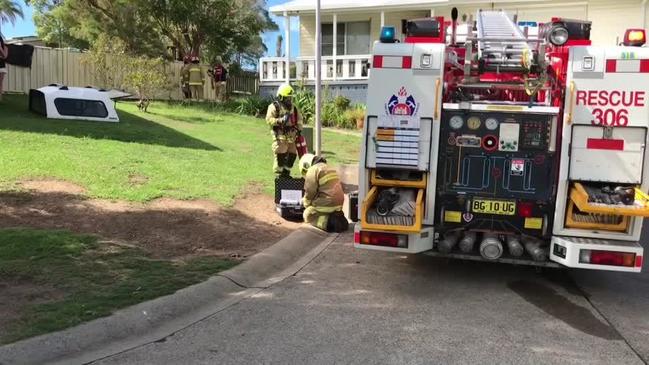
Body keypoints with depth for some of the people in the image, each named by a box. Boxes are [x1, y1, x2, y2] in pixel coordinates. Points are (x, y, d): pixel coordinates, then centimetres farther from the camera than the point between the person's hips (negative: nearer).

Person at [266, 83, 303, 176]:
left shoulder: (293, 107, 16)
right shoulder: (274, 106, -5)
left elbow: (299, 118, 26)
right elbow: (269, 119, -13)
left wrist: (299, 128, 11)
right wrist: (280, 120, -27)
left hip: (291, 135, 7)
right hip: (280, 136, -7)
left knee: (292, 154, 7)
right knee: (280, 155, -9)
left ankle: (286, 172, 22)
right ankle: (279, 174, 5)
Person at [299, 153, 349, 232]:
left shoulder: (312, 170, -7)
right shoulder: (329, 168, 22)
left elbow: (310, 192, -9)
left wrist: (306, 203, 12)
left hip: (327, 204, -8)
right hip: (339, 203, 8)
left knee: (307, 215, 10)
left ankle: (327, 222, -11)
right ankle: (337, 218, 5)